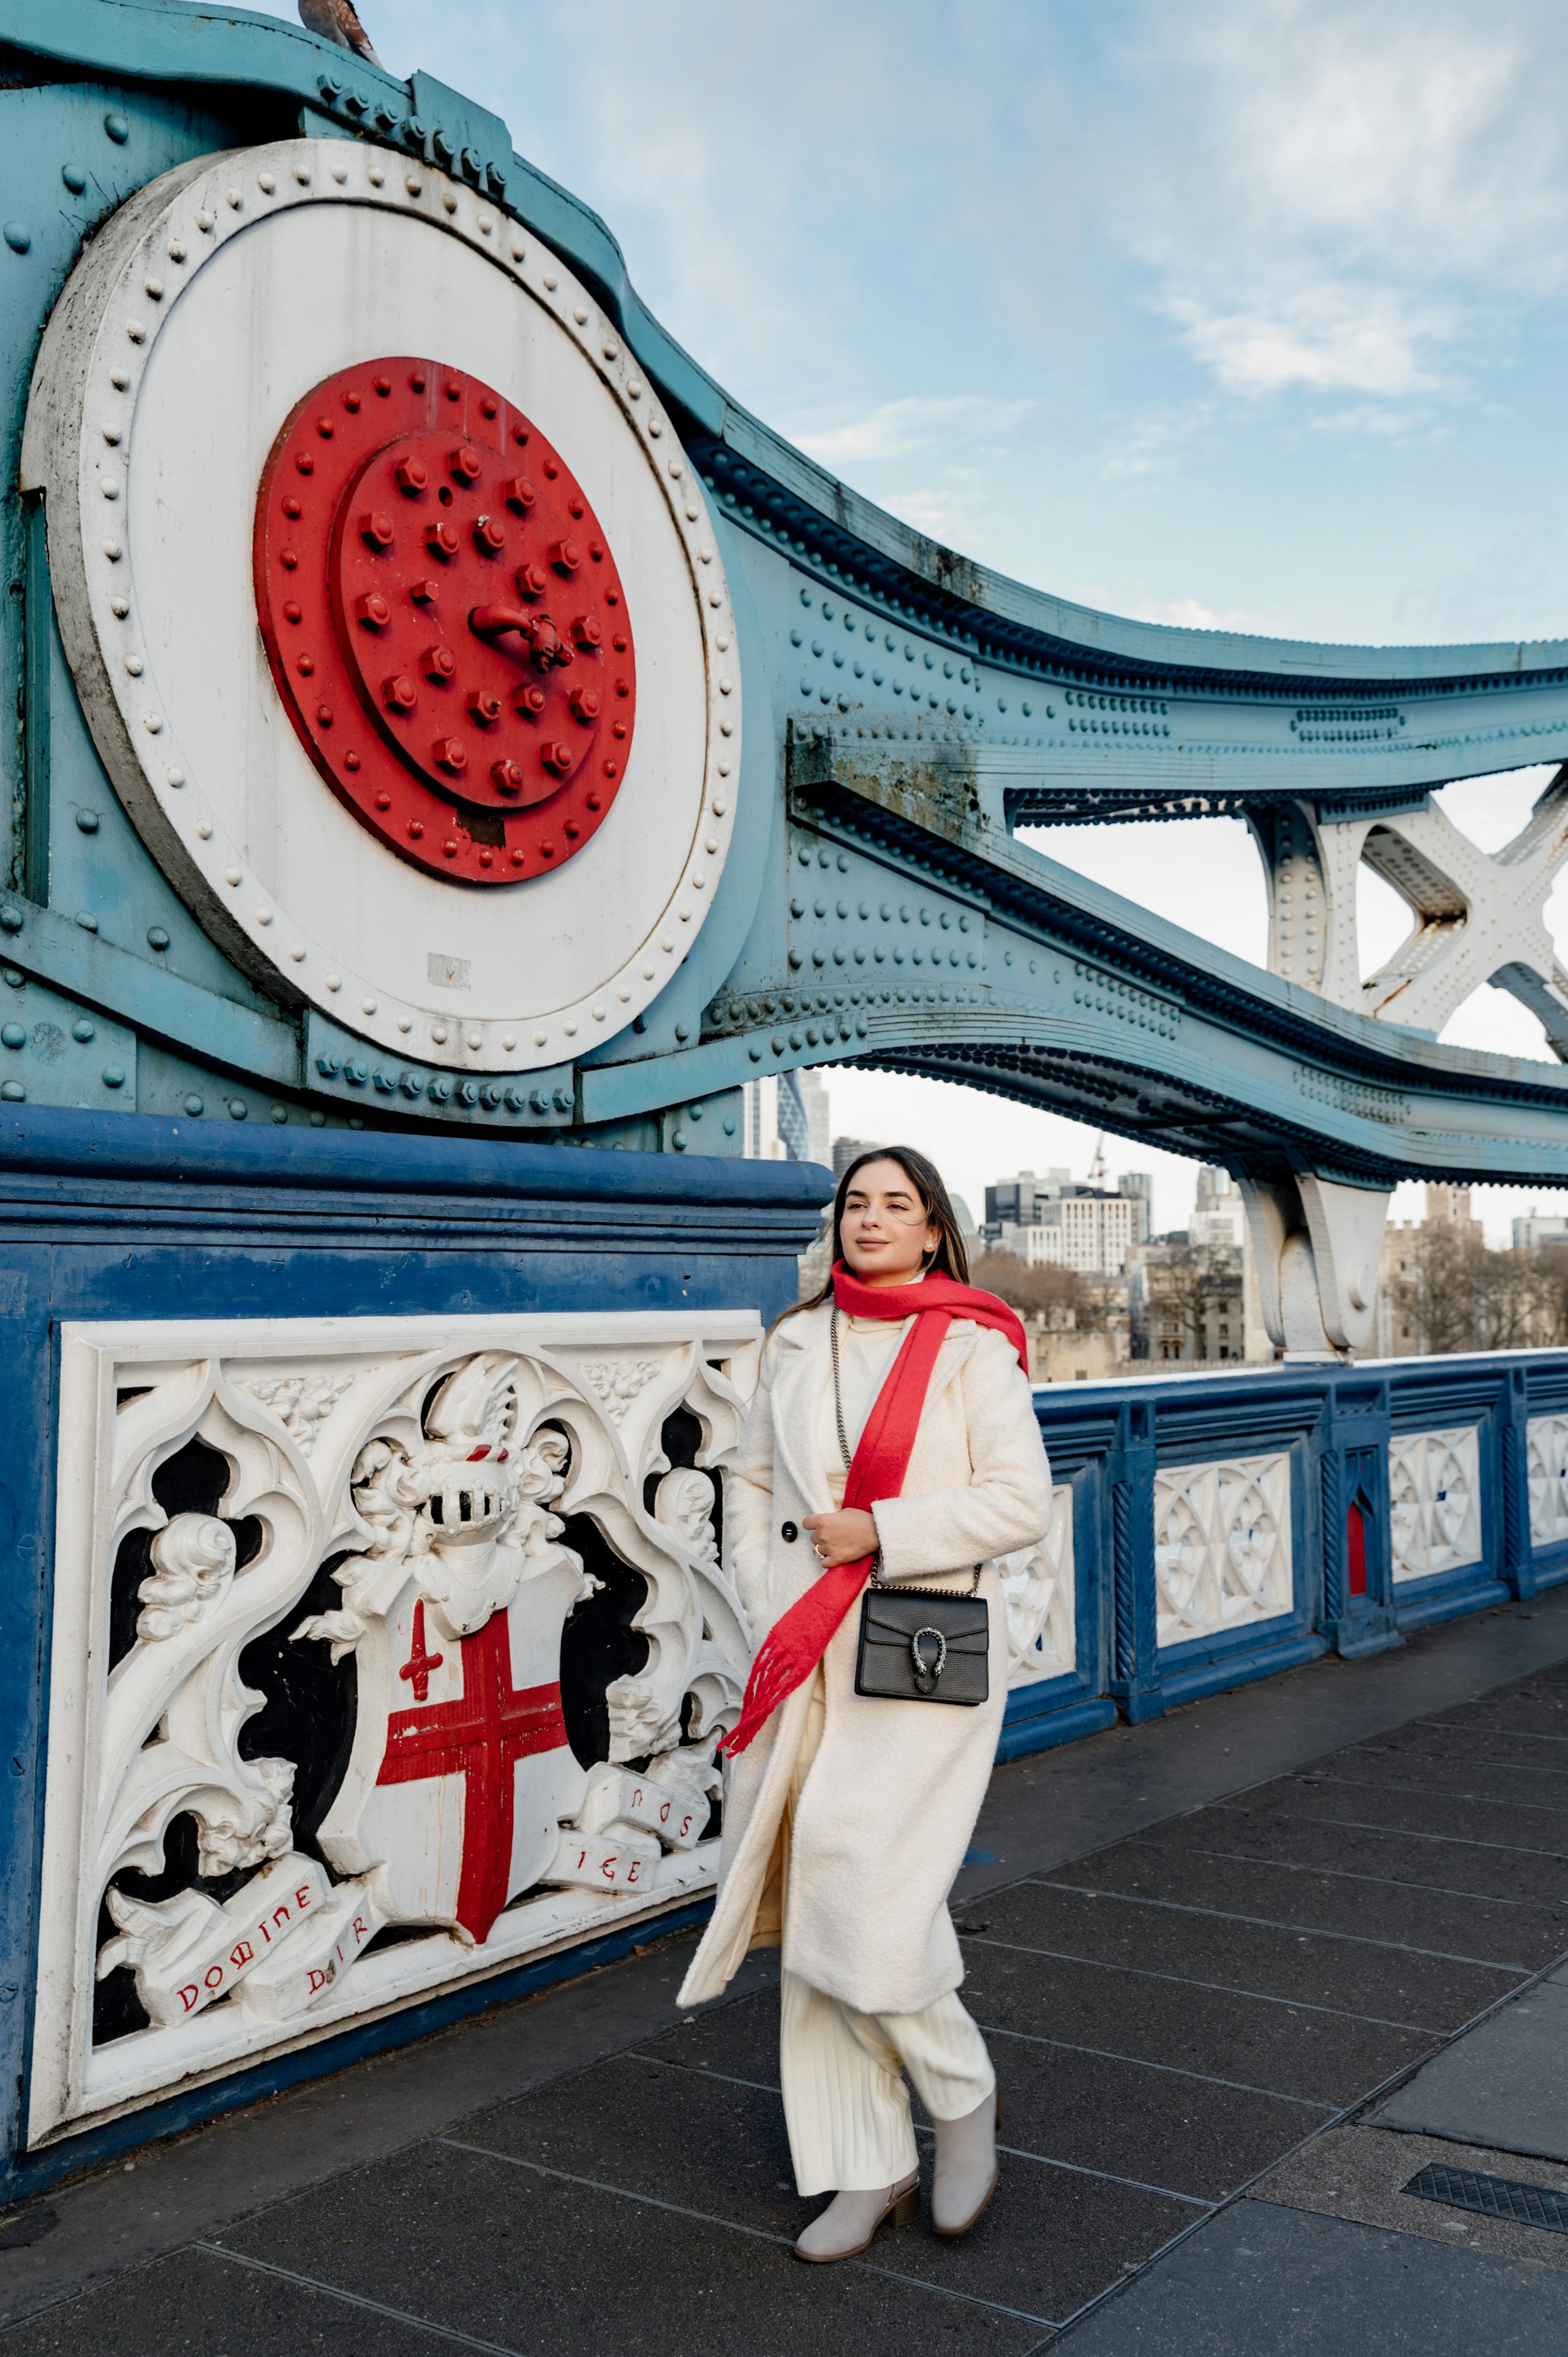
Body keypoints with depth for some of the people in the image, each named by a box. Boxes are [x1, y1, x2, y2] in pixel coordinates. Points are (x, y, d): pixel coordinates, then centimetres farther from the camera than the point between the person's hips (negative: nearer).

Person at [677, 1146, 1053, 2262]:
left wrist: (880, 1533, -15)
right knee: (820, 1901, 6)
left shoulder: (972, 1348, -4)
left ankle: (963, 2092, 17)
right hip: (807, 1654, 5)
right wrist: (764, 1590, 4)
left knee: (870, 1886, -13)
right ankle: (867, 2169, 22)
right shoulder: (796, 1343, 11)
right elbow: (754, 1478, 17)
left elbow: (1020, 1500, -10)